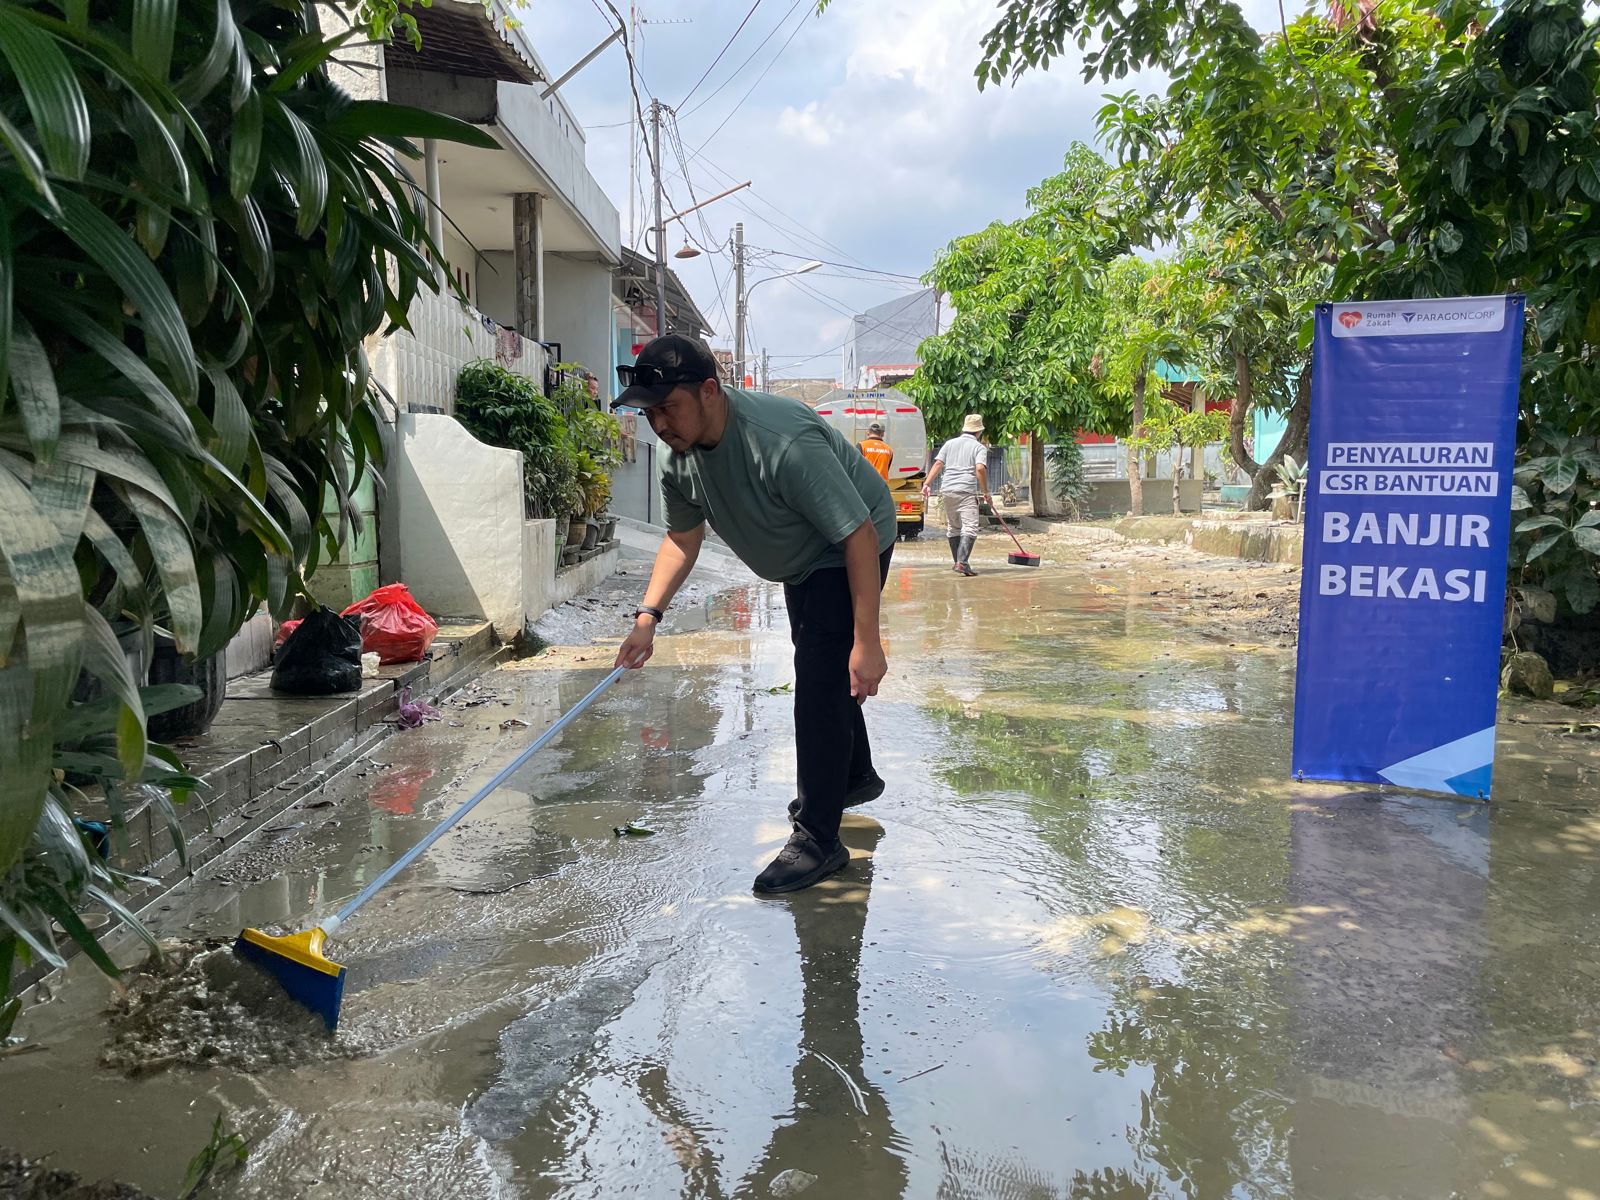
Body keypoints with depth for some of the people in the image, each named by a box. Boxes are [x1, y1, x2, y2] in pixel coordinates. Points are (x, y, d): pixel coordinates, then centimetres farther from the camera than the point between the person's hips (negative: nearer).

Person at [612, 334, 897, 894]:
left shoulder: (783, 443, -40)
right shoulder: (680, 457, -14)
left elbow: (859, 534, -38)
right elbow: (682, 539, 0)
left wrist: (867, 640, -40)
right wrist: (648, 615, -14)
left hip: (849, 551, -9)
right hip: (801, 560, 9)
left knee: (822, 683, -18)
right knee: (819, 669, 23)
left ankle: (817, 838, -7)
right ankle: (855, 776, 47)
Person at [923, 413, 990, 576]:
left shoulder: (950, 443, 16)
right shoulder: (979, 447, 3)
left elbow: (938, 464, 7)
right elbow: (980, 468, -12)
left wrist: (927, 483, 3)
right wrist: (986, 493, -6)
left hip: (948, 490, 5)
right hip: (967, 491, -5)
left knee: (952, 528, 16)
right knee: (969, 528, -9)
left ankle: (958, 562, 21)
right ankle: (962, 562, -24)